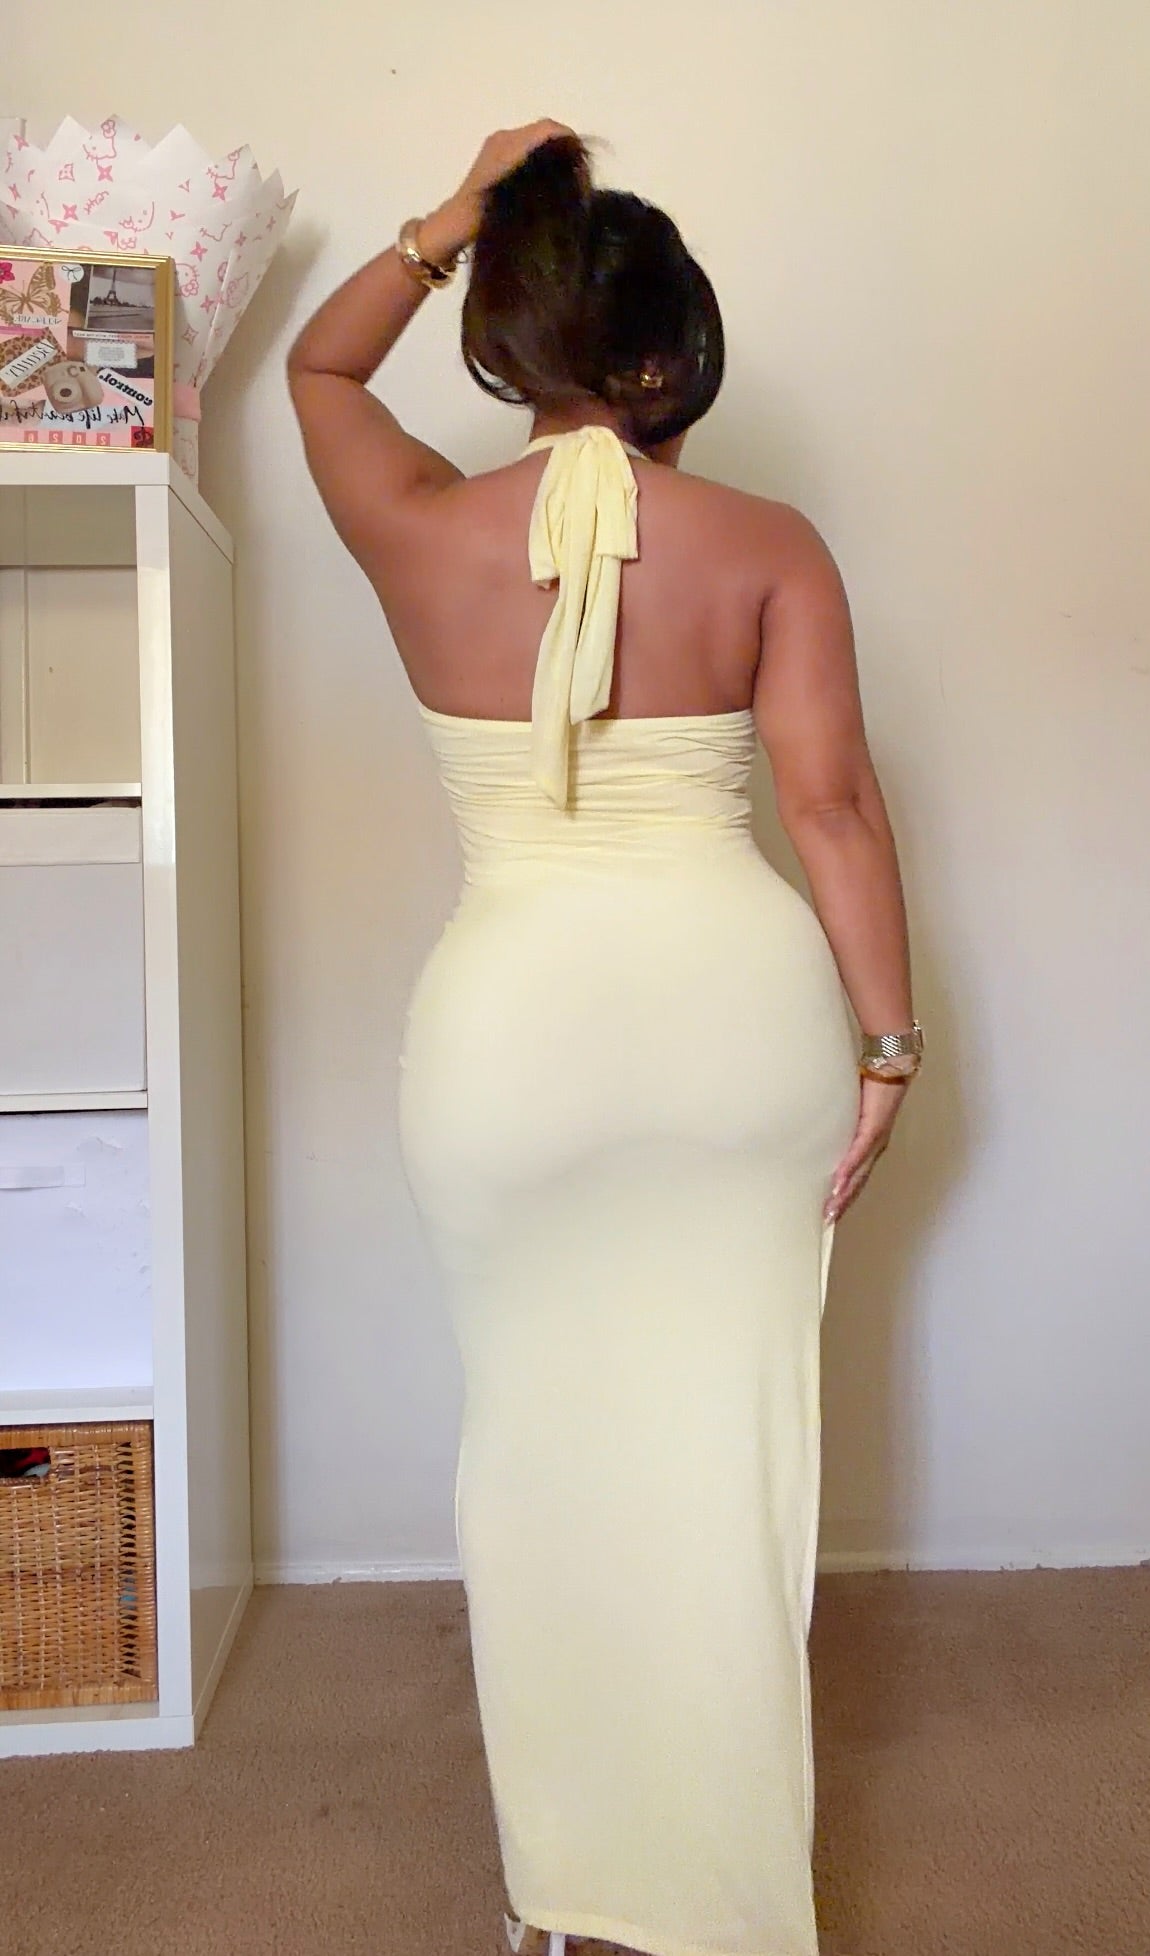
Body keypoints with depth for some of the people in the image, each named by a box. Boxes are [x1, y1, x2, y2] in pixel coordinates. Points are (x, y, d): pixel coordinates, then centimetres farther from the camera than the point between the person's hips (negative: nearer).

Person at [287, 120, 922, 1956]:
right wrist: (887, 1041, 1)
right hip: (745, 997, 1)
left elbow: (320, 366, 22)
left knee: (543, 1429, 15)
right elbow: (833, 801, -5)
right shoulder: (769, 544, 0)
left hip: (511, 1019, 0)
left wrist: (453, 217, 16)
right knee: (726, 1431, 12)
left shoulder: (422, 533, 1)